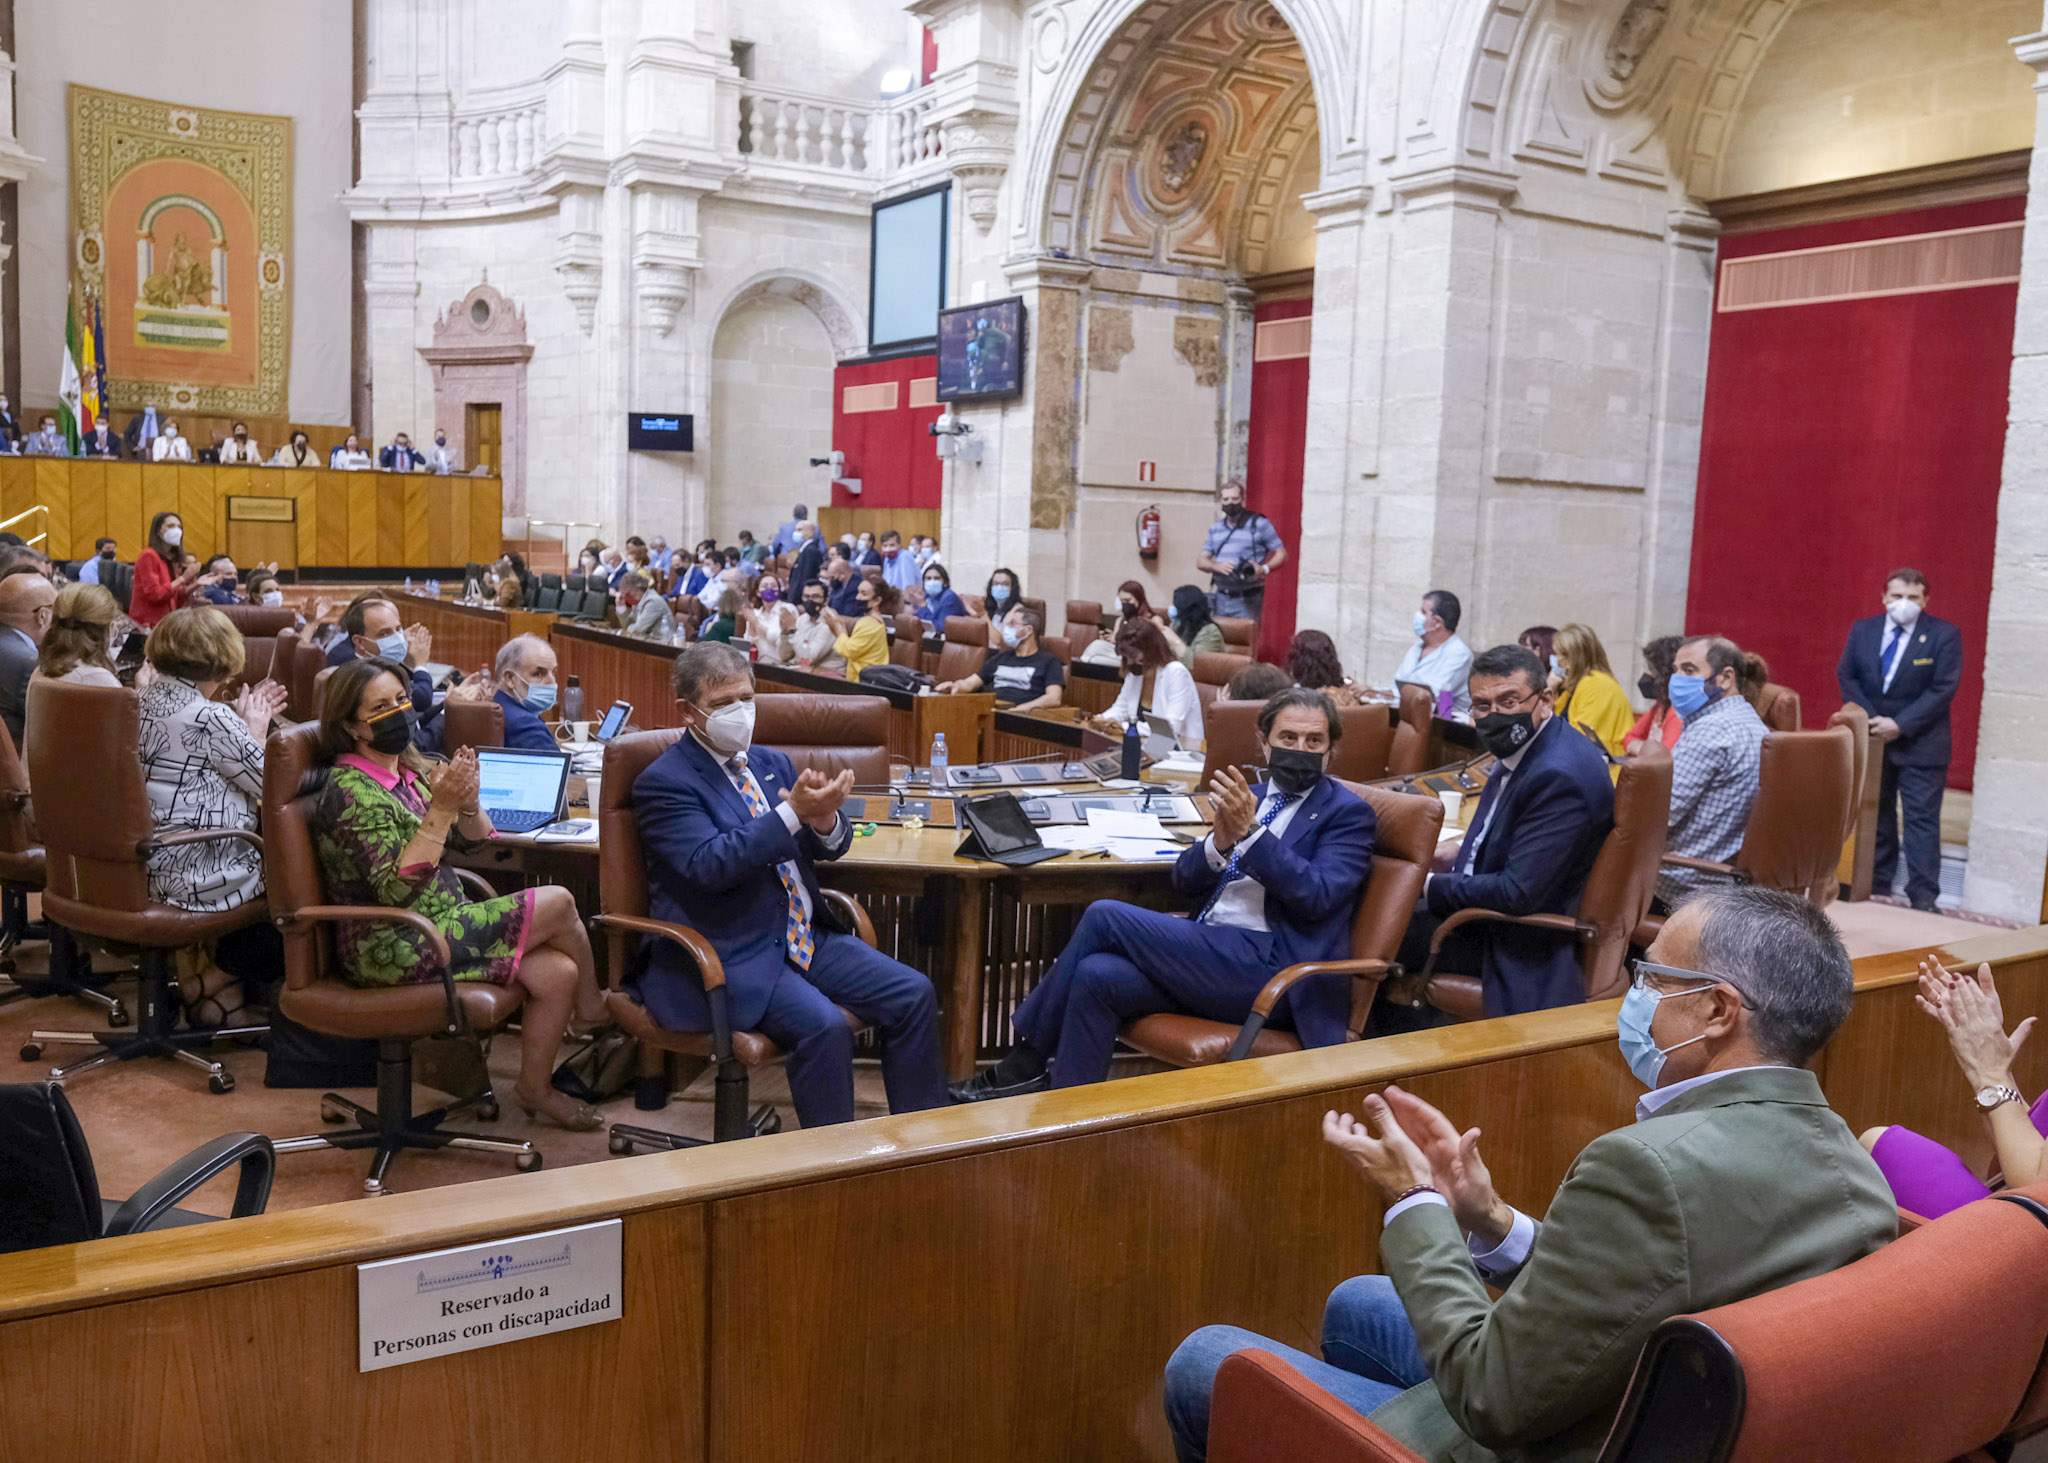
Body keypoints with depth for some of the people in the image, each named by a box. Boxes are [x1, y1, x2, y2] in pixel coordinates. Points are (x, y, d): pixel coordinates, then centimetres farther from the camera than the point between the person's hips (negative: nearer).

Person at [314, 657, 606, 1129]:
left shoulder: (408, 769, 9)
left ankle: (535, 1088, 8)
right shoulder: (351, 791, -17)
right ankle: (595, 1014, 10)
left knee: (557, 972, -10)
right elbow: (395, 890, -24)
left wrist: (467, 803, -12)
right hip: (393, 951, -8)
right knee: (558, 903, -12)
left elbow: (472, 841, 10)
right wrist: (440, 810, -29)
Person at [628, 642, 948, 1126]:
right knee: (823, 1025, -29)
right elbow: (708, 865, -22)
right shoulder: (663, 781, -7)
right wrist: (794, 811, -28)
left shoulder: (770, 762, 15)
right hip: (728, 955, -7)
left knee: (913, 994, -6)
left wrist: (825, 817, -13)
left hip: (805, 936, 8)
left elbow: (830, 846, 12)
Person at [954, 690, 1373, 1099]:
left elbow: (1318, 897, -15)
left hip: (1270, 967, -6)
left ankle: (1026, 1061, -1)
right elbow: (1184, 884, 13)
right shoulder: (1249, 798, 19)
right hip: (1211, 950, 6)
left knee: (1105, 916, -15)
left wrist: (1249, 832, -19)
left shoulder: (1347, 813, 1)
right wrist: (1220, 840, -8)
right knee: (1098, 976, -21)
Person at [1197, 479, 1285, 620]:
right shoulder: (1215, 528, 14)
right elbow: (1200, 561, 12)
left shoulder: (1259, 524, -1)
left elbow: (1281, 554, -1)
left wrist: (1264, 569, -19)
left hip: (1246, 600, -5)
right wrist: (1217, 566, -10)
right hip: (1220, 597, 5)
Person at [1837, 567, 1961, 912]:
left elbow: (1943, 689, -12)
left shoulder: (1944, 635, -7)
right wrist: (1869, 719, -10)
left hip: (1920, 745, -4)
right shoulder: (1862, 630, 4)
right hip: (1872, 739, 4)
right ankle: (1876, 889, 20)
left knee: (1922, 819, -5)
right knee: (1876, 816, 11)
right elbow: (1846, 676, 4)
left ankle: (1923, 897, -3)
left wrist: (1900, 725, -18)